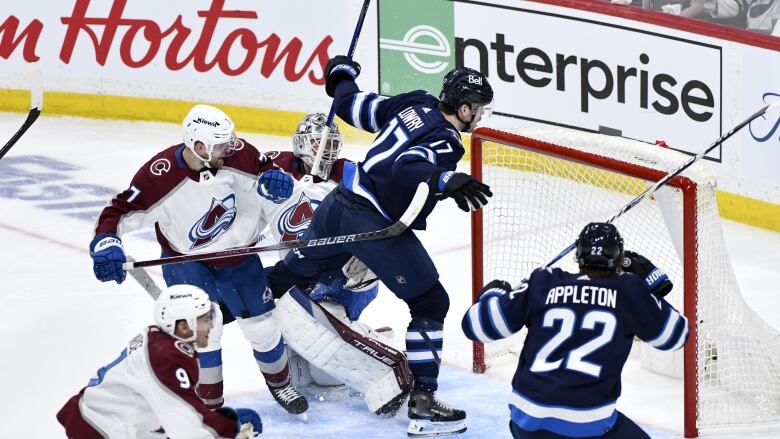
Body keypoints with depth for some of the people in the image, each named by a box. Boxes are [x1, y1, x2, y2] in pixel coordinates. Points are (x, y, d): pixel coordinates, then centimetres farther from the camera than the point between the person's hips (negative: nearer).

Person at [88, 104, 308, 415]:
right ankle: (209, 402, 1)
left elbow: (266, 169, -4)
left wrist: (273, 182, -27)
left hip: (237, 253, 4)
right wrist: (105, 241, -41)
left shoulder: (237, 154, -23)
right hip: (186, 258, -3)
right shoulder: (161, 175, -30)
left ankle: (280, 383, 42)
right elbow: (121, 211, -24)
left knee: (262, 323, 12)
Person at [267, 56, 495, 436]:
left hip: (339, 204, 8)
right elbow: (405, 167, -31)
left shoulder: (414, 104, 8)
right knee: (429, 303, -1)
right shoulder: (445, 143, -14)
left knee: (296, 270, 28)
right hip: (376, 226, -8)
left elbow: (354, 106, 17)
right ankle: (422, 403, -3)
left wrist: (342, 74, 36)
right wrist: (448, 182, -43)